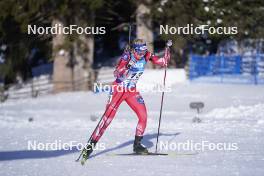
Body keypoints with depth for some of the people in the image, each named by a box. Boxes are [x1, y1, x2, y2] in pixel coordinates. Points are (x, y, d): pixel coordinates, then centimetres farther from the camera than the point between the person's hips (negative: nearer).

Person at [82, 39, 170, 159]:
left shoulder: (146, 56, -5)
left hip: (132, 91, 5)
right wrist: (126, 67, -45)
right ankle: (91, 145, -9)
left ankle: (137, 145, 8)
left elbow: (163, 62, 2)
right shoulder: (127, 56, -20)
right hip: (119, 89, -5)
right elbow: (116, 73, -27)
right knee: (108, 117, -12)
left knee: (143, 116, -8)